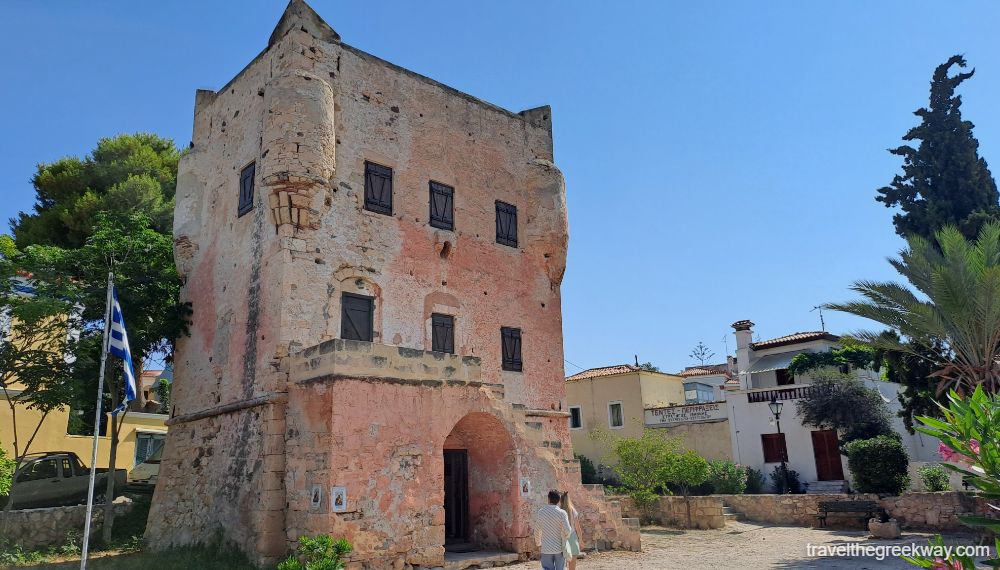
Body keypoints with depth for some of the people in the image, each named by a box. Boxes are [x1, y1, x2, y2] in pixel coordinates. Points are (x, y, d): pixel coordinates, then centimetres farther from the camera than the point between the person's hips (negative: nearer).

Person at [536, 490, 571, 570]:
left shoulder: (541, 512, -3)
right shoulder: (562, 513, -10)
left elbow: (537, 530, 4)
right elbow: (567, 530, -16)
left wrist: (538, 544, 18)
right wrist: (565, 536, 7)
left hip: (546, 549, 1)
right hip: (559, 548, -1)